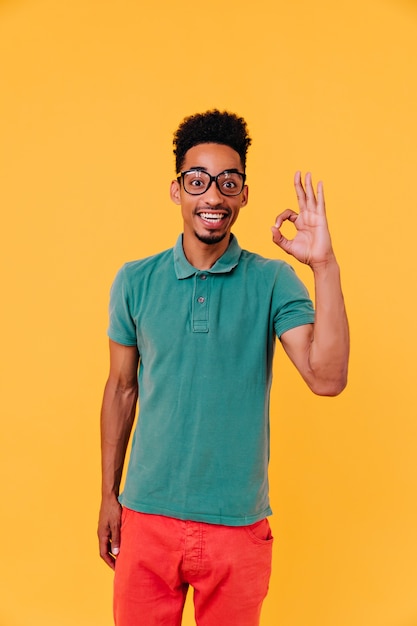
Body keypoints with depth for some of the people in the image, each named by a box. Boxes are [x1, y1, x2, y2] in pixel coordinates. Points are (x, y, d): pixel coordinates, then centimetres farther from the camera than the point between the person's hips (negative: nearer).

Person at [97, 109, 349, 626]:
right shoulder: (135, 281, -1)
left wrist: (324, 266, -24)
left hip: (239, 523, 0)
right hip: (147, 515, 1)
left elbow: (327, 379, -17)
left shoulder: (272, 282, -5)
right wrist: (108, 496, 9)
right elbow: (121, 389, 7)